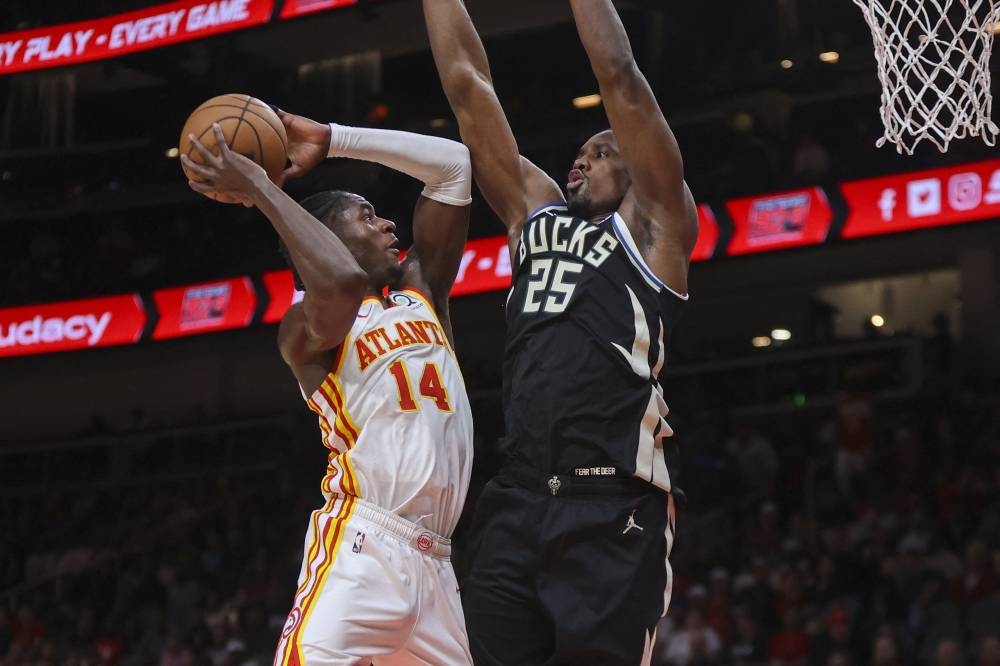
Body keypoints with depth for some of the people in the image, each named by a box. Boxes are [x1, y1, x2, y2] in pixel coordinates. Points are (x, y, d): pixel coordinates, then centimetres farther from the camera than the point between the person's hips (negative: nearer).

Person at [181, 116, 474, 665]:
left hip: (431, 562, 7)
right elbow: (343, 282, -25)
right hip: (361, 550, -7)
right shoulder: (306, 328, 0)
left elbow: (453, 165, 16)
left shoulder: (421, 293, 20)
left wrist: (332, 140, 13)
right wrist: (259, 189, -14)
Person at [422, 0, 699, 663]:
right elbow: (468, 83, 21)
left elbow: (619, 77, 0)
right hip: (515, 508, 5)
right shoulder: (534, 213, 22)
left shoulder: (653, 226, 8)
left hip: (613, 517, -5)